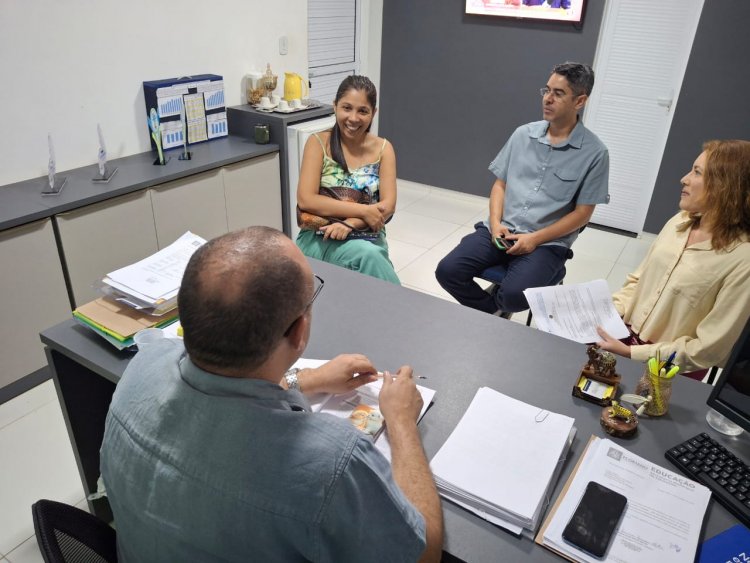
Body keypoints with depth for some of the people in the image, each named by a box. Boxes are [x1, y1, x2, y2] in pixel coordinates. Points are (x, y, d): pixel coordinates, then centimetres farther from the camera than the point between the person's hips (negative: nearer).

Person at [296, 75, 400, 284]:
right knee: (367, 254, -32)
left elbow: (388, 207, -3)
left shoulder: (383, 149, 4)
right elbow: (306, 200, -13)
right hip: (320, 238, -2)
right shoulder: (318, 143, -3)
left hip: (367, 237, 2)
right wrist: (363, 211, -17)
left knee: (371, 254, -32)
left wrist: (350, 224, -20)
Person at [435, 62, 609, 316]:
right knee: (447, 271, -16)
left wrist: (535, 238, -14)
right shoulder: (523, 134, 7)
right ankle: (493, 310, 10)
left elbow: (582, 213, -4)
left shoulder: (594, 153, -5)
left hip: (547, 242, -3)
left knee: (514, 294, -30)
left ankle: (493, 303, 9)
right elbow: (500, 184, 11)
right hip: (501, 231, 4)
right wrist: (495, 223, -7)